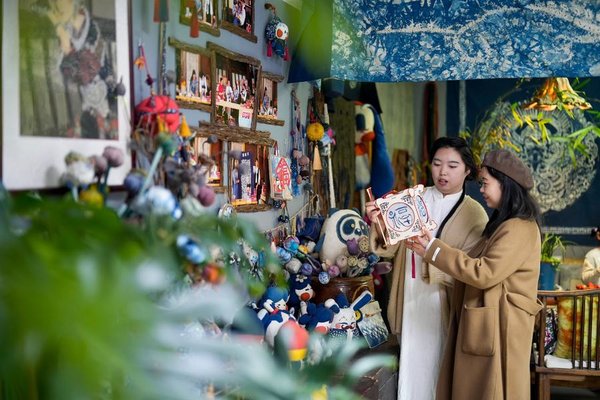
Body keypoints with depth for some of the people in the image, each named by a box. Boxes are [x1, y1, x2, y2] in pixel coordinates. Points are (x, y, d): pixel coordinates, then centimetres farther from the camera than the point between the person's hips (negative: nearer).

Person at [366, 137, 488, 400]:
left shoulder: (474, 214, -2)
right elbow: (391, 247, -3)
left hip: (444, 307, -2)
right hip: (410, 303, 2)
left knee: (441, 371, 4)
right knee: (413, 367, 6)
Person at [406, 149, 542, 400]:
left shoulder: (520, 228, -16)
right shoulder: (503, 224, 18)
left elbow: (484, 273, -22)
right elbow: (475, 265, 12)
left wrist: (434, 249, -16)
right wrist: (428, 250, 3)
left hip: (498, 327, -10)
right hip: (483, 325, 10)